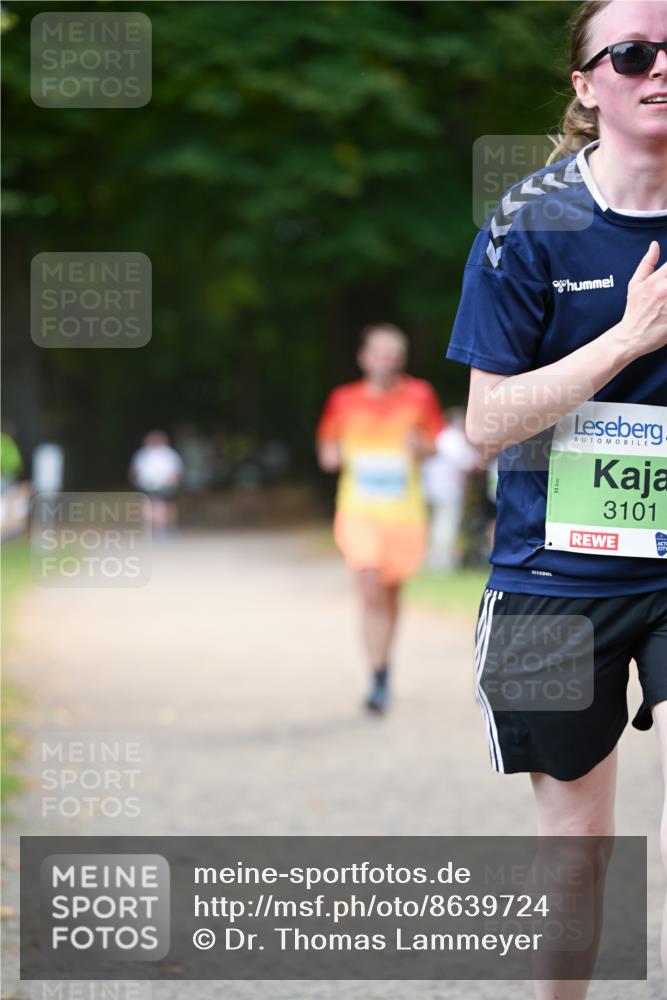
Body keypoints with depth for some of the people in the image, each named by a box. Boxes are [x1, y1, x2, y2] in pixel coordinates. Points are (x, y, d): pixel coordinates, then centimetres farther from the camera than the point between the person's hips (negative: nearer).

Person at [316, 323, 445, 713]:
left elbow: (440, 442, 8)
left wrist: (423, 446, -14)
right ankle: (378, 679, -17)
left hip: (404, 511, 1)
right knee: (371, 589, -17)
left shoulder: (420, 397, 0)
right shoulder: (344, 400, 2)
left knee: (391, 593, 13)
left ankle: (384, 661, 36)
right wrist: (332, 455, -9)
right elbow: (328, 446, 14)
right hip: (360, 509, -1)